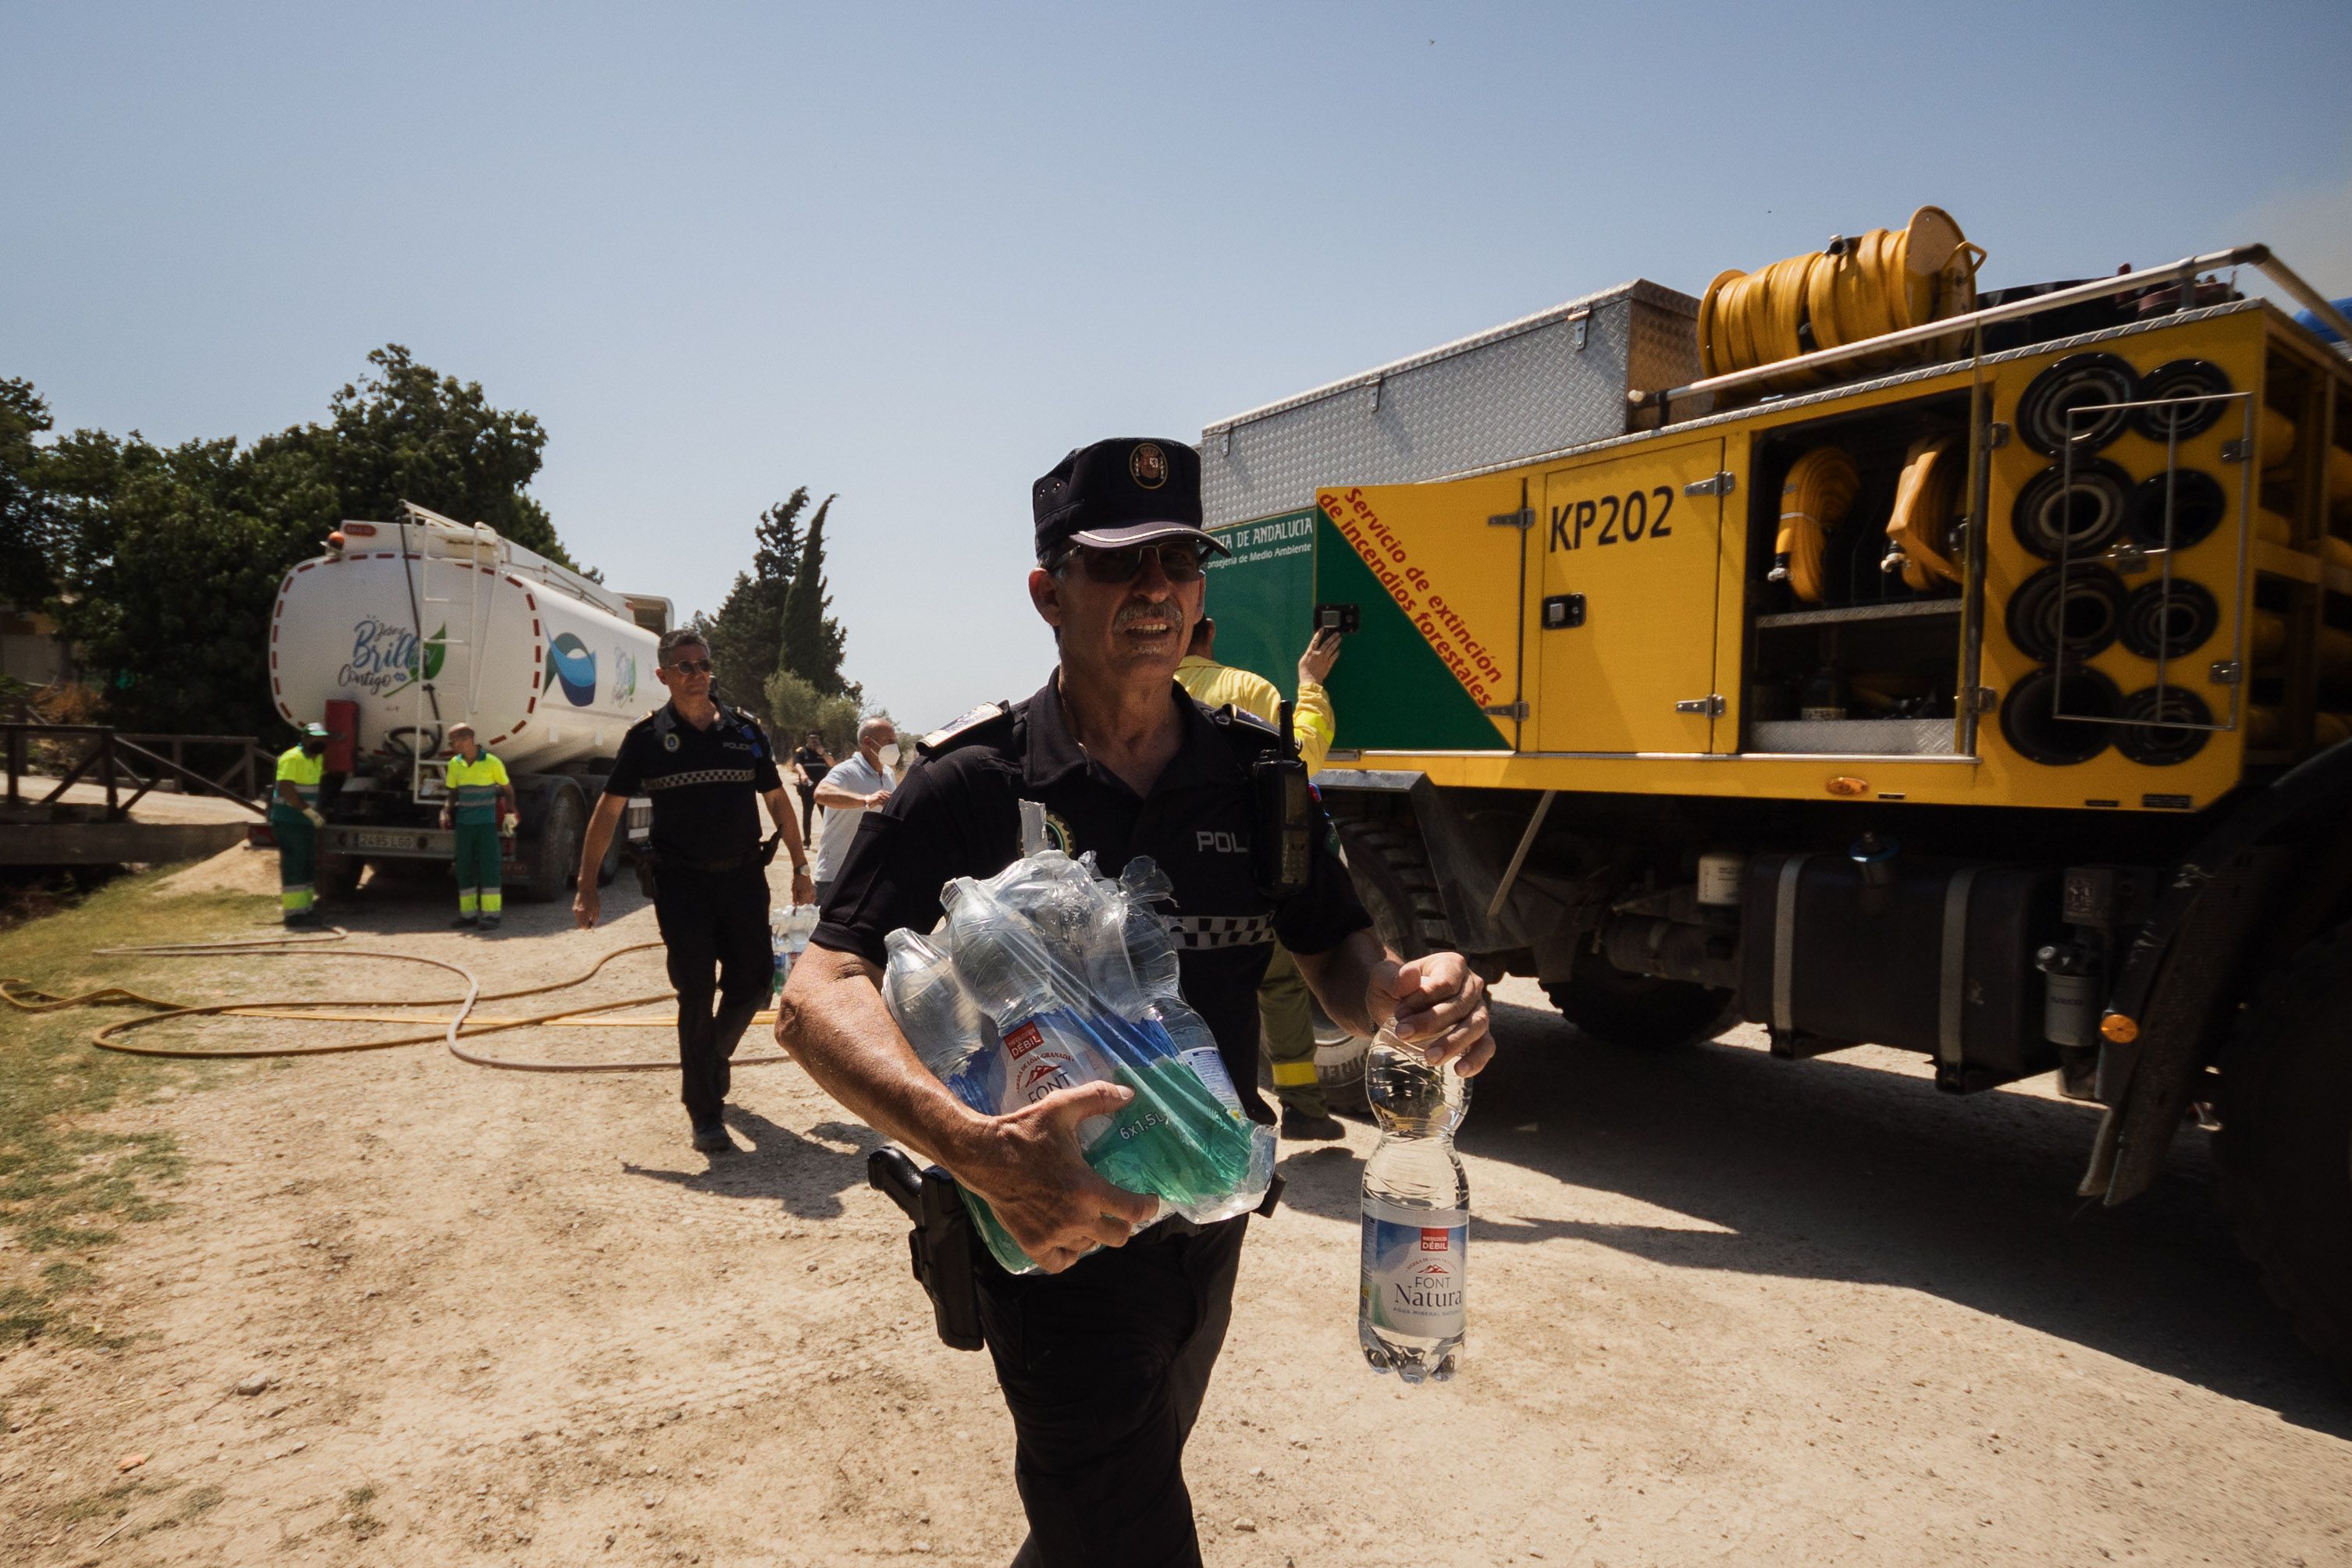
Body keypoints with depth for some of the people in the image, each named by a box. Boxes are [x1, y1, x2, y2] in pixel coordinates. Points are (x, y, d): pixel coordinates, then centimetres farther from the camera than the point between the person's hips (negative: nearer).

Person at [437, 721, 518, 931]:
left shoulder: (492, 762, -8)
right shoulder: (455, 764, 5)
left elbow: (508, 789, 2)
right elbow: (453, 792, 14)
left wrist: (510, 814, -5)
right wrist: (446, 811, -2)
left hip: (487, 823, -5)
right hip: (464, 824, 5)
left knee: (489, 866, -5)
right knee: (464, 868, 7)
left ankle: (491, 915, -3)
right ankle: (468, 914, 14)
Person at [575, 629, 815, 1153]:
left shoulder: (744, 730, 6)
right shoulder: (647, 737, 0)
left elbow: (778, 801, 13)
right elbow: (608, 811, 3)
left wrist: (800, 866, 10)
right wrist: (587, 886, -1)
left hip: (744, 878, 3)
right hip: (681, 884, -3)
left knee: (753, 983, 7)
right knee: (696, 994, -3)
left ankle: (712, 1058, 39)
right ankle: (705, 1115, 7)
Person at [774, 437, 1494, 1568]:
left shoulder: (1252, 773, -3)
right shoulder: (975, 784, -16)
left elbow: (1335, 956, 2)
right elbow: (817, 998, -24)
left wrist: (1408, 995, -23)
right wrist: (972, 1147, -42)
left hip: (1211, 1224, 6)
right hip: (1062, 1231, -5)